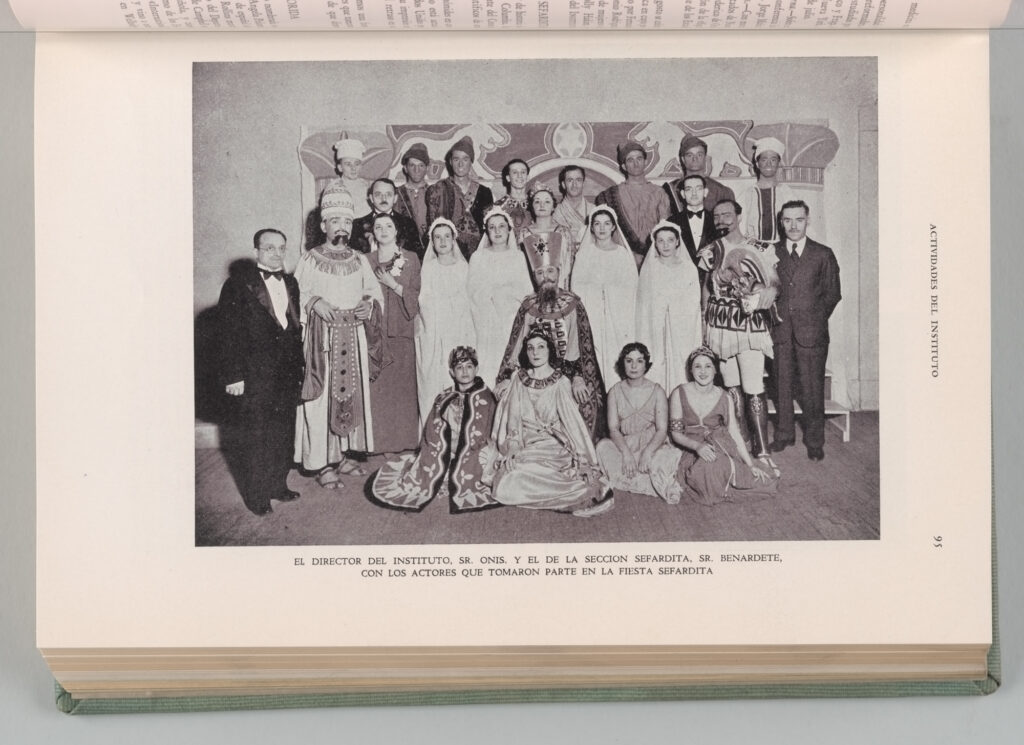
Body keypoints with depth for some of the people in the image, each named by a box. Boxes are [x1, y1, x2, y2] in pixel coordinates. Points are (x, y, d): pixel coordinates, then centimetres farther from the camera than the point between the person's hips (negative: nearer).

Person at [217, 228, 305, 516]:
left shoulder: (290, 283, 12)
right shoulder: (238, 284, -7)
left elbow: (296, 326, 13)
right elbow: (230, 334, -10)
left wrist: (298, 367, 9)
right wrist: (234, 375, -14)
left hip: (288, 373, 6)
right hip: (255, 376, -6)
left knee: (284, 433, 13)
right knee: (255, 436, 2)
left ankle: (278, 484, 27)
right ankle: (255, 495, 13)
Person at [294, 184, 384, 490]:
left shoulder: (359, 260, 11)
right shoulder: (310, 259, -1)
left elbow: (374, 290, 12)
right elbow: (297, 295, -4)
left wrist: (370, 303, -9)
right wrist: (315, 302, -22)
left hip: (355, 337, 4)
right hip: (322, 336, -4)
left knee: (353, 393, 8)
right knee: (323, 396, -4)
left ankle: (342, 454, 20)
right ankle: (322, 462, 2)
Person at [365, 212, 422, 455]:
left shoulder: (411, 259, 7)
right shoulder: (366, 261, 9)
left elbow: (417, 295, 1)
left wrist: (392, 284, -8)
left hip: (401, 333, 0)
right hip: (374, 332, 0)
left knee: (402, 385, -1)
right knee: (376, 387, -3)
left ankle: (403, 440, 6)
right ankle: (378, 441, 3)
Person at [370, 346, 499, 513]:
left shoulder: (485, 398, 2)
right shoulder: (443, 399, 13)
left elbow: (486, 437, -4)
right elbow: (431, 434, 12)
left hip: (471, 459, -4)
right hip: (441, 459, 4)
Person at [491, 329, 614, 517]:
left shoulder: (560, 383, -2)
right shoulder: (520, 379, 7)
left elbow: (572, 420, -7)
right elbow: (513, 419, 6)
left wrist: (582, 459, -16)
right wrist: (512, 451, -8)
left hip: (553, 448, -5)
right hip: (525, 447, 5)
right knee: (506, 488, -18)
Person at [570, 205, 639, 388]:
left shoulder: (624, 254, 8)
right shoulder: (584, 254, 9)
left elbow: (630, 291, 5)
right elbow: (576, 289, 6)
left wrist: (628, 328, -2)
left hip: (617, 316, 0)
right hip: (590, 317, 0)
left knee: (616, 365, -5)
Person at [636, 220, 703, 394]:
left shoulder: (688, 268, 5)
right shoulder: (649, 268, 4)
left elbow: (694, 305, 6)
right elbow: (643, 303, 5)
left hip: (683, 330, 0)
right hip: (656, 331, 0)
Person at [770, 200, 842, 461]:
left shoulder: (823, 255, 3)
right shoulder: (772, 252, 7)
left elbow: (832, 293, 7)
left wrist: (816, 319, 2)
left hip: (811, 331, -2)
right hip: (781, 330, 2)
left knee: (812, 388, 0)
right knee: (782, 384, 8)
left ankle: (814, 441, 12)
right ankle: (784, 434, 23)